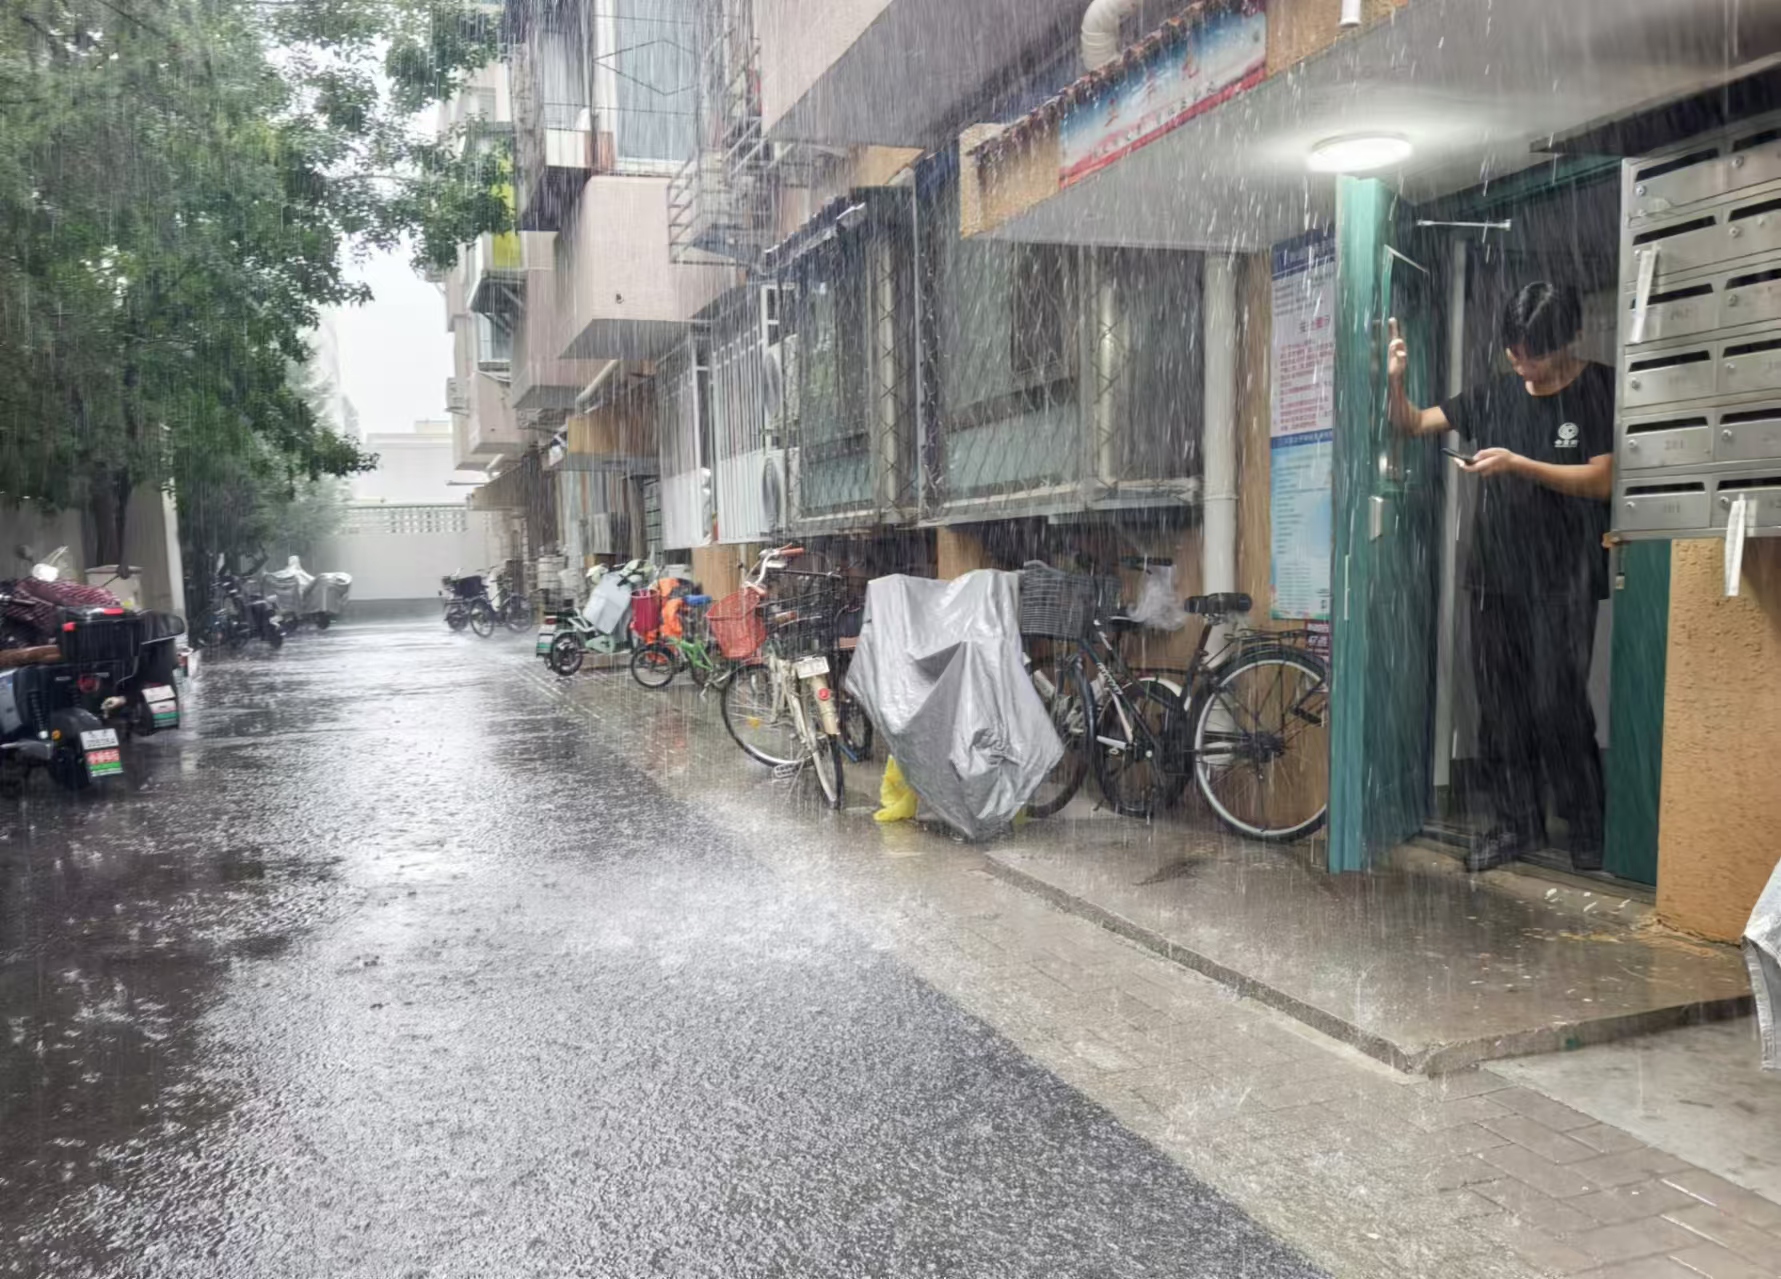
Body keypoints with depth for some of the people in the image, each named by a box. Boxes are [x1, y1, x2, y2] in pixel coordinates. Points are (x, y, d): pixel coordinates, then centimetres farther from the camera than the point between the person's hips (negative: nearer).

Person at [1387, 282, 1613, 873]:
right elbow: (1412, 424, 11)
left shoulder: (1601, 391, -2)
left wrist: (1518, 465, -18)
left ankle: (1588, 827, 10)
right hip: (1493, 576, 5)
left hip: (1564, 581, -4)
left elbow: (1601, 480, -9)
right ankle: (1515, 822, 17)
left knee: (1557, 707, -7)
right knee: (1499, 707, 7)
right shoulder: (1493, 395, 9)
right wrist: (1395, 379, -8)